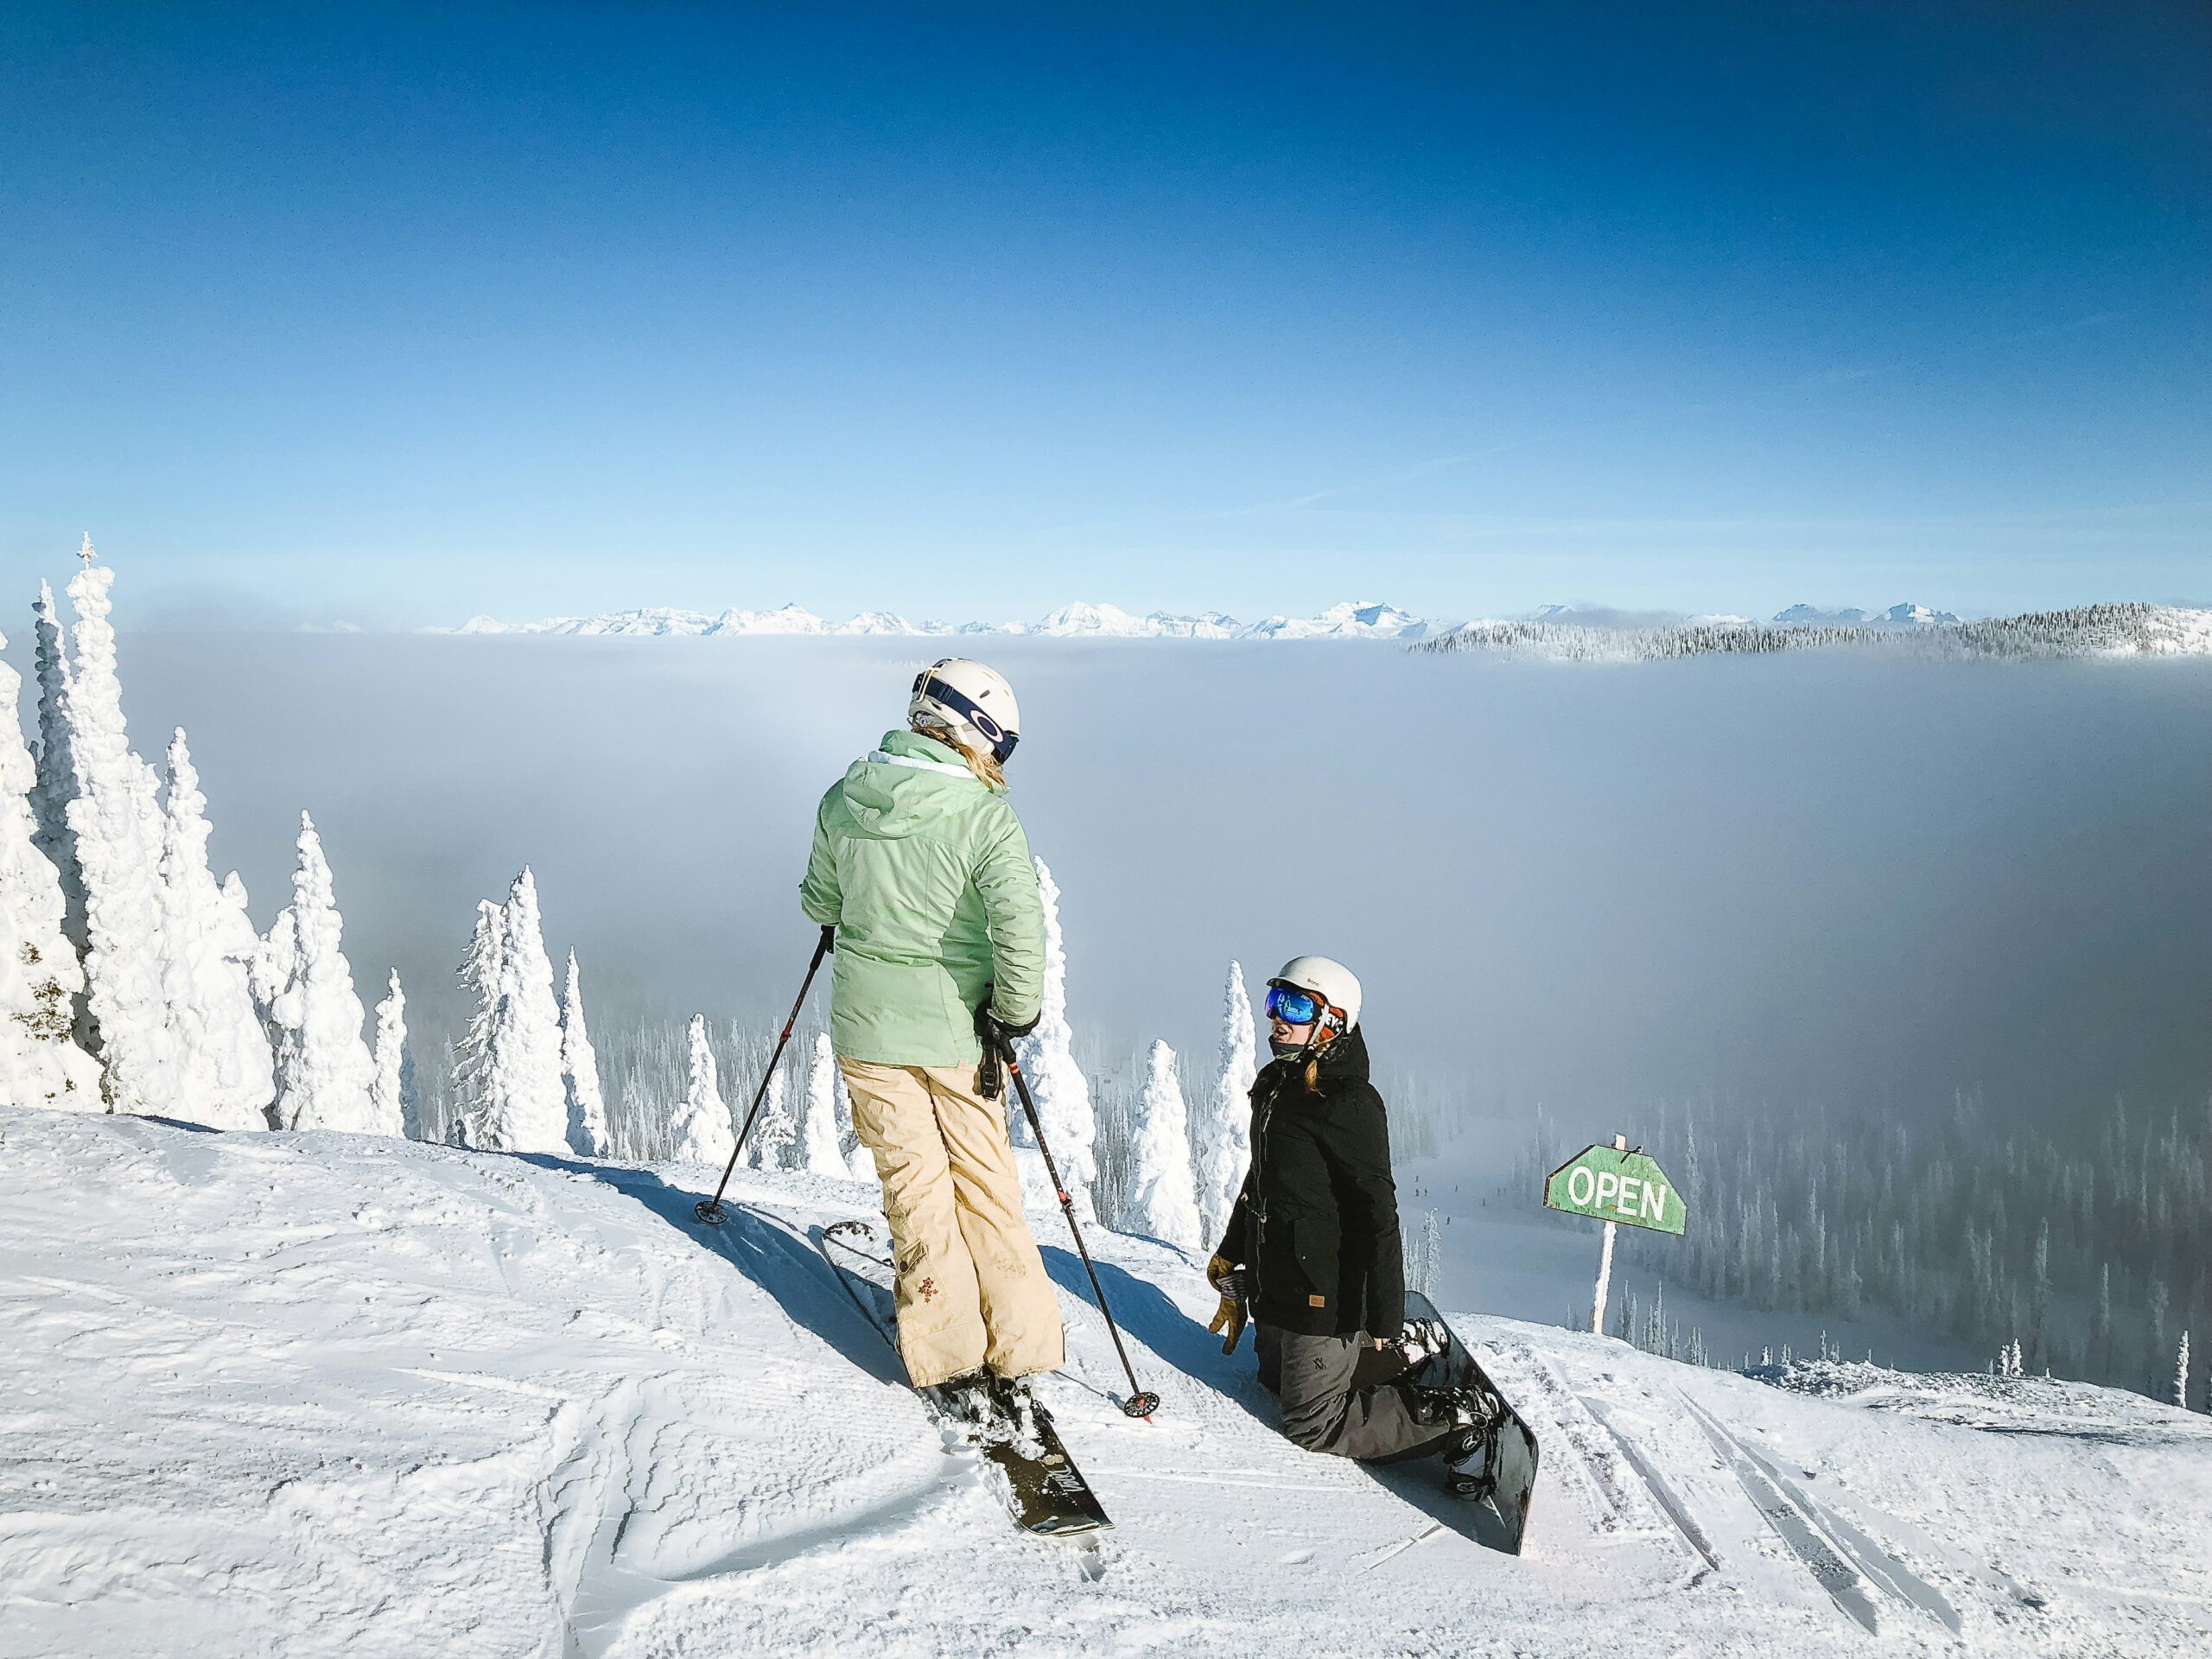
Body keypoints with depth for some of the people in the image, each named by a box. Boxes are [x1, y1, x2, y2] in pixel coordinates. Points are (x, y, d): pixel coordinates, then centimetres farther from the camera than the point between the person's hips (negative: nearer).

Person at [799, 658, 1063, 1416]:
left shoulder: (843, 800, -4)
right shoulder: (985, 818, -17)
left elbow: (820, 904, 8)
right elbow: (1020, 932, -25)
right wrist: (1015, 1014, -10)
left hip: (868, 1024, 2)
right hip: (956, 1028, -2)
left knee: (914, 1186, 10)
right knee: (986, 1184, 13)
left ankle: (952, 1361, 15)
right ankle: (1016, 1353, 20)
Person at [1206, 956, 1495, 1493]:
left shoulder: (1349, 1104, -22)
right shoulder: (1276, 1086, 6)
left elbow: (1377, 1215, -23)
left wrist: (1386, 1317, -24)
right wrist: (1230, 1253, 28)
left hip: (1323, 1295, -9)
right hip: (1275, 1283, 9)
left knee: (1313, 1425, -2)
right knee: (1277, 1377, 25)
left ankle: (1454, 1421, 5)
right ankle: (1406, 1352, 32)